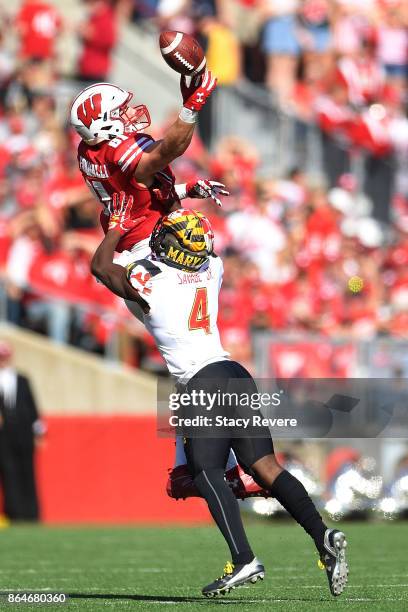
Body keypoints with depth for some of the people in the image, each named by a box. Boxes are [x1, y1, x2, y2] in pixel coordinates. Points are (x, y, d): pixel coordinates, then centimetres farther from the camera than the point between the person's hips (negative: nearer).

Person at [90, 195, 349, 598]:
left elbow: (101, 266, 18)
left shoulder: (146, 282, -3)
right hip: (236, 373, 6)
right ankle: (323, 537, -12)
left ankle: (244, 560, -23)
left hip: (203, 382, -6)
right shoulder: (211, 271, 10)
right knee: (264, 467, 2)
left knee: (206, 472, -8)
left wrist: (119, 224, 30)